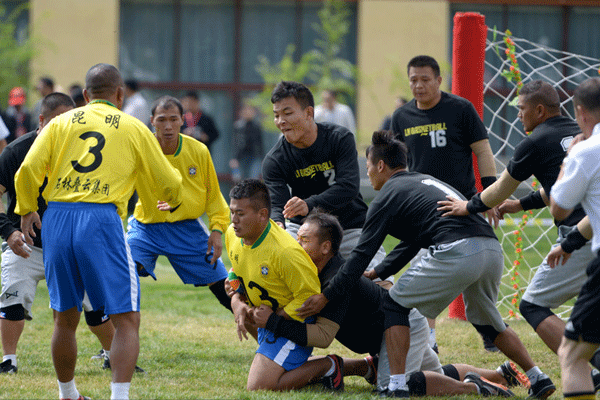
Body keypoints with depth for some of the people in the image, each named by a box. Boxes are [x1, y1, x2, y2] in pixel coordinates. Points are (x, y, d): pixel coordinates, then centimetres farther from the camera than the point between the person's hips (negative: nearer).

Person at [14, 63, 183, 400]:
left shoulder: (62, 122, 14)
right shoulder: (133, 128, 10)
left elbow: (28, 170, 2)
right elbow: (169, 183, 18)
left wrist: (26, 210, 19)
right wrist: (174, 201, 41)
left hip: (56, 220, 3)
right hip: (102, 219, -3)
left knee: (65, 319, 17)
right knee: (127, 319, -2)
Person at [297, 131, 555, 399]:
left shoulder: (388, 196, 9)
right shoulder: (423, 181, 32)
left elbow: (362, 254, 4)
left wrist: (326, 296, 7)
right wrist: (377, 273, 43)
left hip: (456, 252, -8)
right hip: (492, 249, 8)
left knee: (395, 304, 8)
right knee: (486, 320, 29)